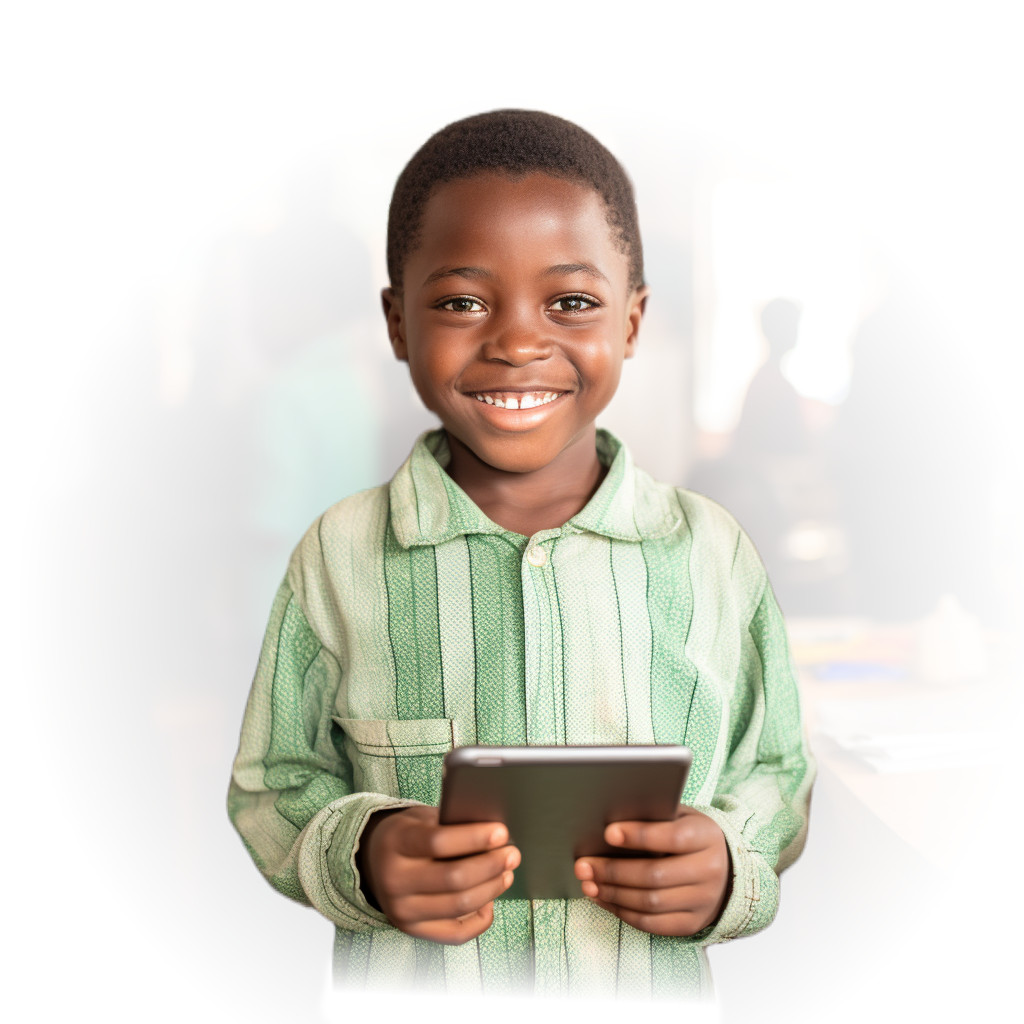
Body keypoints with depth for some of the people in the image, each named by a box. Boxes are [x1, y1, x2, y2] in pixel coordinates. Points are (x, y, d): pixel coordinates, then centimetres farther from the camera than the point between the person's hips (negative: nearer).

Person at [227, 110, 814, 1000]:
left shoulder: (714, 553, -7)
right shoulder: (340, 556, -9)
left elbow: (774, 777, 1)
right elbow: (275, 790, -4)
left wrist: (728, 868, -18)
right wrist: (357, 857, -22)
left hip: (652, 990, 1)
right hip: (406, 987, -1)